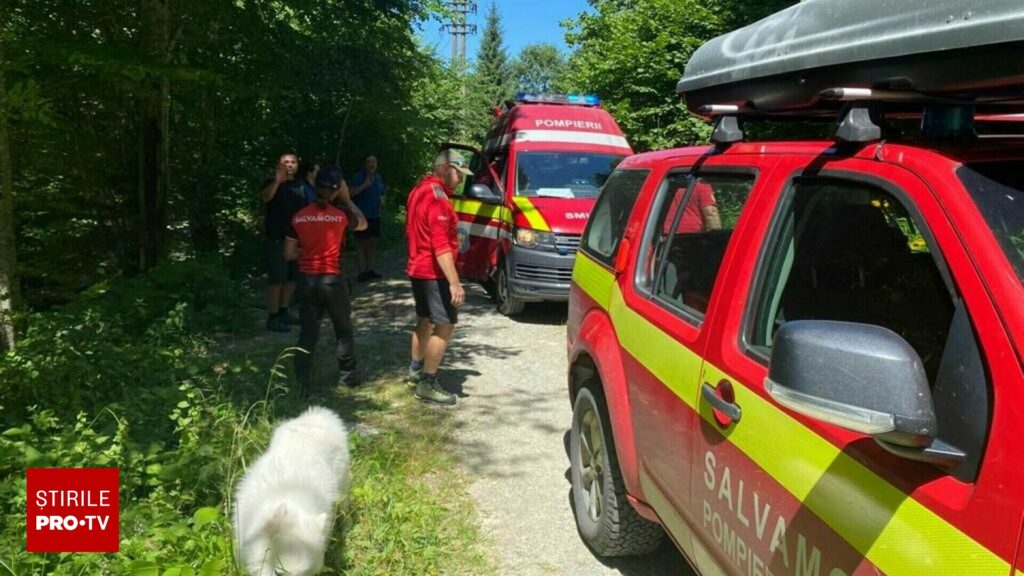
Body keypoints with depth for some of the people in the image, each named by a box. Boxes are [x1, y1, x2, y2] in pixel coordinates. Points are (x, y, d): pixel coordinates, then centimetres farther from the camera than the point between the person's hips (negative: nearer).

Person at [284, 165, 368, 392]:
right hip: (332, 280, -2)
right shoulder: (341, 216, -8)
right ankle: (346, 376, 22)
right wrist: (347, 199, 13)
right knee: (343, 330, 15)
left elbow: (289, 253, 3)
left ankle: (303, 381, 6)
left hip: (307, 280, 2)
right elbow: (363, 224, 14)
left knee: (308, 332, 8)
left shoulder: (299, 217, -2)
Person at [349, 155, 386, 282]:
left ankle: (369, 270, 19)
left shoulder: (378, 178, 13)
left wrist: (381, 200, 3)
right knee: (361, 243, -6)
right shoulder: (358, 176, -6)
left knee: (372, 242, 10)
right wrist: (364, 185, -27)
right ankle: (362, 272, -6)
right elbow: (351, 192, -18)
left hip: (374, 215, 7)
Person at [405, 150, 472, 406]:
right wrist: (454, 282, -30)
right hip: (433, 272, -10)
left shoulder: (419, 190, 12)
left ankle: (416, 369, 35)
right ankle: (427, 384, -4)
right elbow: (441, 245, -27)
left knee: (425, 320, 22)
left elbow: (411, 230, 22)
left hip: (417, 268, 10)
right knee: (445, 325, -7)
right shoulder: (437, 196, -20)